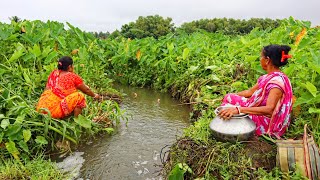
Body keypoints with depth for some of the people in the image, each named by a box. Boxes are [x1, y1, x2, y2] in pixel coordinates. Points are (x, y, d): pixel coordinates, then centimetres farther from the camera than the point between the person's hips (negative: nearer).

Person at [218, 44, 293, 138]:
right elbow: (250, 92, 15)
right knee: (229, 98, 5)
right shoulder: (268, 77, 6)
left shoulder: (277, 81, -25)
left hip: (269, 123, -9)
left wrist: (239, 109, -43)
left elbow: (269, 109, -35)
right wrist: (230, 96, 10)